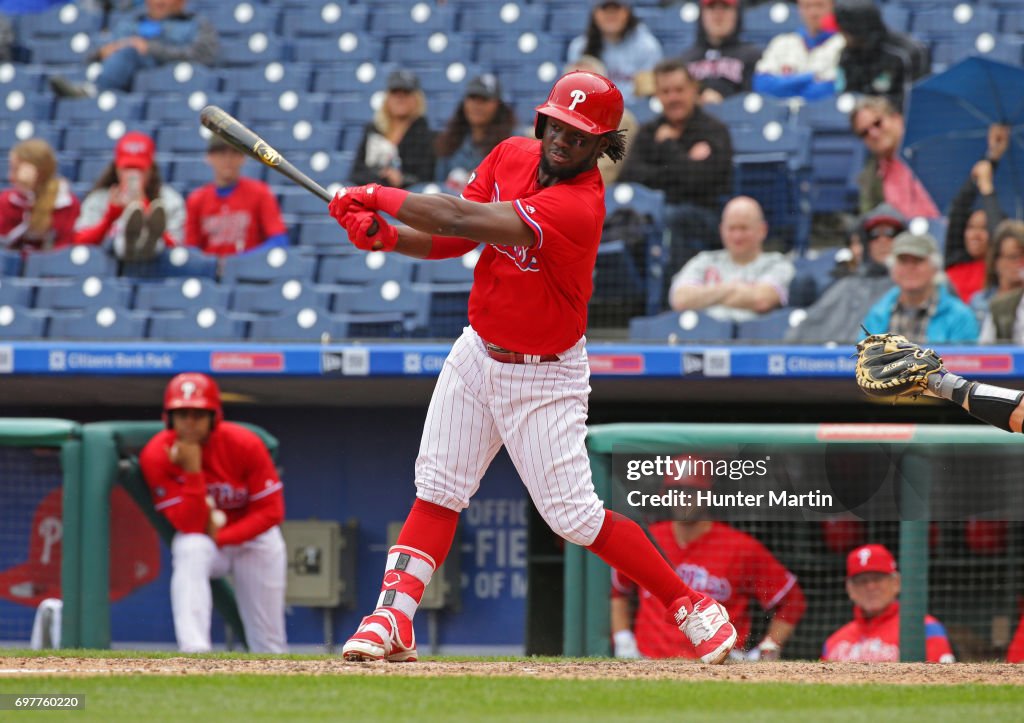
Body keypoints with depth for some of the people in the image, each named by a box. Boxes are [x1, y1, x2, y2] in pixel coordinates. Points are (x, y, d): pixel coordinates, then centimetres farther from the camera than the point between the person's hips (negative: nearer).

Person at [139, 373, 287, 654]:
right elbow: (188, 526, -25)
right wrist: (192, 471, -36)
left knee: (269, 643, -2)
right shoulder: (156, 456, -22)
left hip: (253, 537, 1)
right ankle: (194, 652, -49)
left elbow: (271, 512, -15)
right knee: (190, 552, -38)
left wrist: (221, 538, -23)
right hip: (199, 538, -1)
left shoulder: (244, 445, -21)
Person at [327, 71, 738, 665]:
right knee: (438, 490, 1)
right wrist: (385, 236, -18)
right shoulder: (511, 156, -3)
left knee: (574, 515, -5)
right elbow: (453, 240, 1)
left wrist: (377, 197, -23)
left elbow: (462, 220, -34)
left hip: (545, 375, -7)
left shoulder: (579, 206, -29)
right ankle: (394, 619, 2)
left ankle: (694, 608, 7)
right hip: (479, 354, 7)